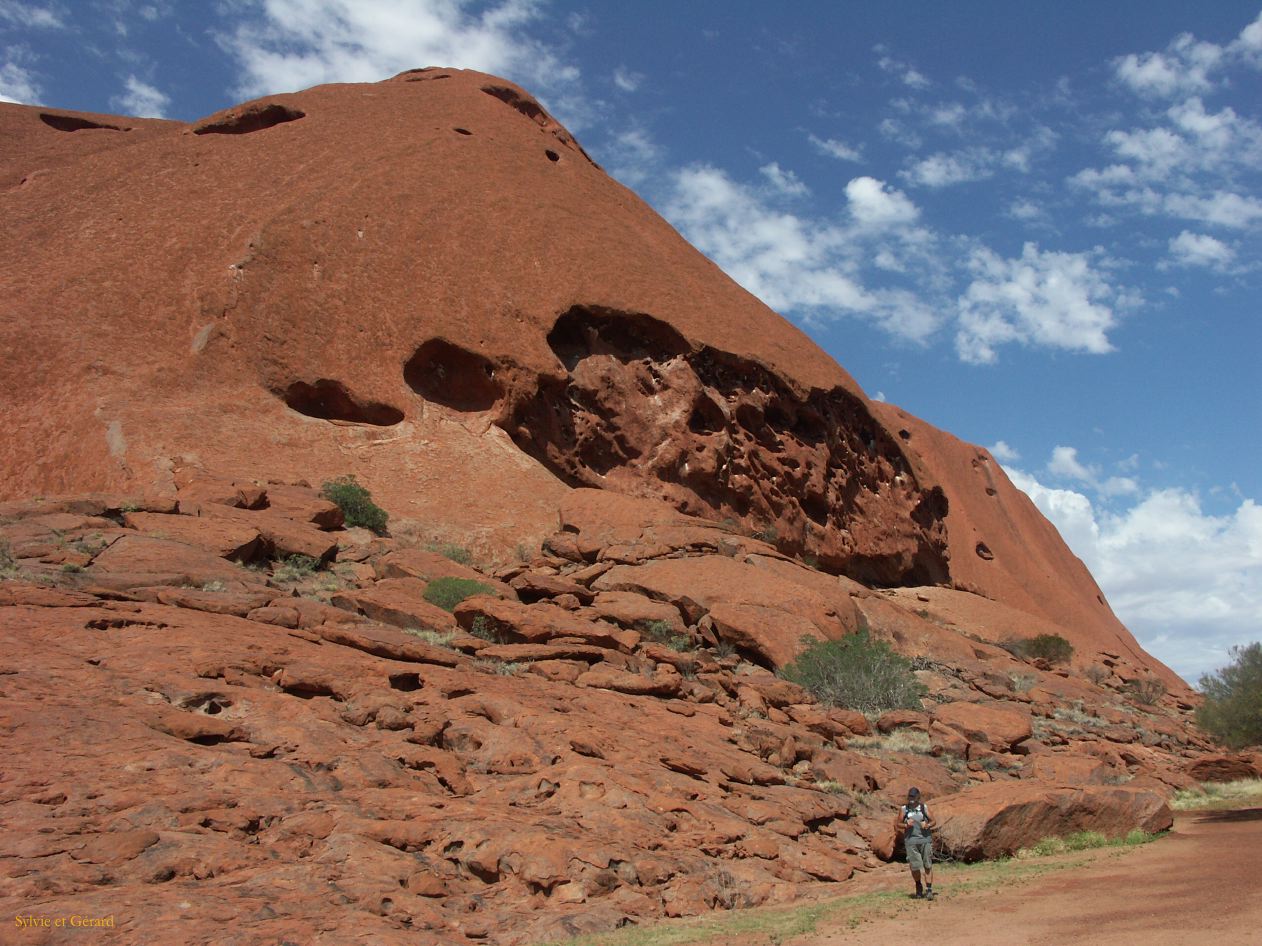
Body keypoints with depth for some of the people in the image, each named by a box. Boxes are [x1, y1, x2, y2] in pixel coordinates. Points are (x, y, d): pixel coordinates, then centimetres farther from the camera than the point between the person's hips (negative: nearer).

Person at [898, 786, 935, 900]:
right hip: (911, 840, 0)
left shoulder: (924, 808, 8)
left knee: (928, 865, -4)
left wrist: (928, 825, -10)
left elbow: (933, 821, 10)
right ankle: (918, 887, 23)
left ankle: (929, 890, 0)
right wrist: (906, 825, -10)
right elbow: (899, 824, 10)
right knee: (914, 866, 0)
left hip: (925, 839, 0)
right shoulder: (903, 809, 8)